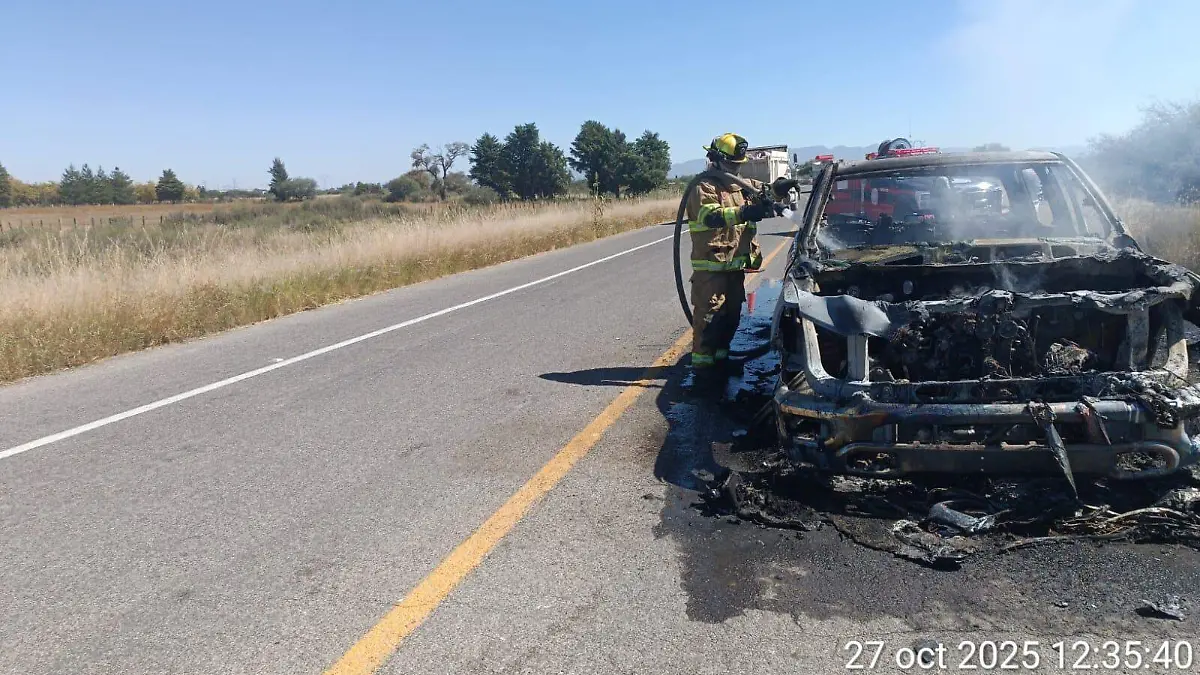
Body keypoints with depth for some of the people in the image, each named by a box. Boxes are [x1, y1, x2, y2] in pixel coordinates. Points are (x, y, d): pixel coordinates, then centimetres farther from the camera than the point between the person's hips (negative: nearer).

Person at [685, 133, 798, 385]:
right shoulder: (704, 187, -11)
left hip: (736, 263, 8)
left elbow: (763, 191, 24)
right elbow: (709, 215, -28)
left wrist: (778, 187, -1)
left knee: (732, 313, 14)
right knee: (709, 315, -6)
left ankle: (720, 357, 27)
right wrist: (743, 213, -41)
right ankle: (702, 363, 0)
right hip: (711, 265, -8)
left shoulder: (741, 185, 15)